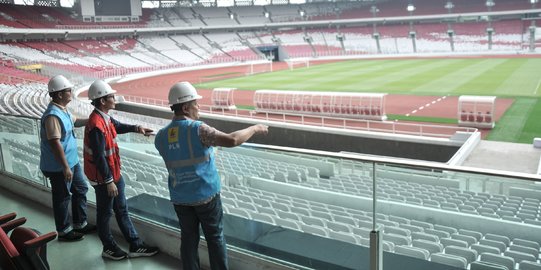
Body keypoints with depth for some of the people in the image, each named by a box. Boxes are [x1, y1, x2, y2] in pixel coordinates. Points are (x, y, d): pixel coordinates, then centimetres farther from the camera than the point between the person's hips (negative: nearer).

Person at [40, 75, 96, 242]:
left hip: (72, 161, 10)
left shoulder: (63, 110, 6)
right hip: (59, 167, -10)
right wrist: (65, 167, -27)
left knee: (81, 189, 18)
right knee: (62, 198, 5)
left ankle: (80, 224, 33)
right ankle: (64, 231, 23)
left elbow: (75, 122, 27)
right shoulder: (53, 115, -25)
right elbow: (55, 143, -28)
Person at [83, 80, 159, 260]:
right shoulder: (96, 125, -28)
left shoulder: (104, 118, 3)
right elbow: (99, 157, -27)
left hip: (114, 173, 10)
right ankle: (108, 248, 29)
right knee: (105, 213, 10)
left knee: (122, 210, 16)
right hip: (103, 178, -10)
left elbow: (117, 126, 26)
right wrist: (108, 181, -22)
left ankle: (135, 246, 27)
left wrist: (136, 128, 14)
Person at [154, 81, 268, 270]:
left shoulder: (160, 136, -2)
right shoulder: (197, 129, -21)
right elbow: (232, 140, -28)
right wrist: (254, 129, -14)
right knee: (215, 238, 13)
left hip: (180, 197, 5)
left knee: (189, 238, 15)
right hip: (206, 194, -4)